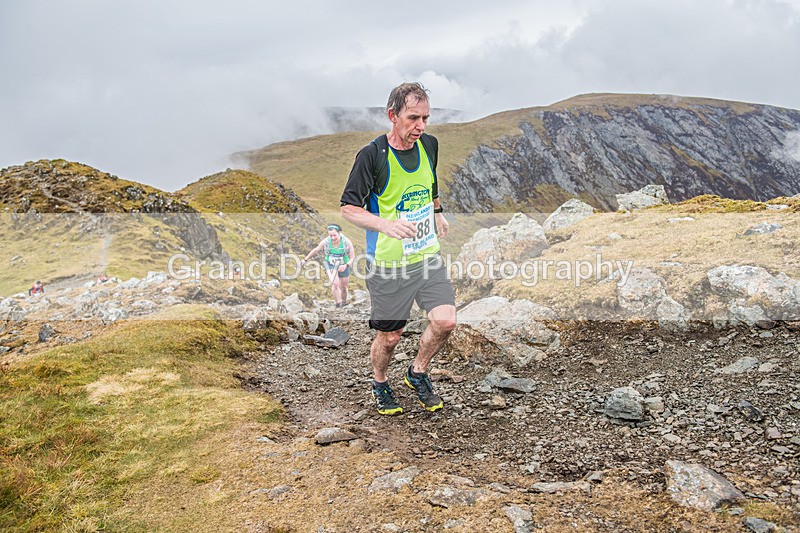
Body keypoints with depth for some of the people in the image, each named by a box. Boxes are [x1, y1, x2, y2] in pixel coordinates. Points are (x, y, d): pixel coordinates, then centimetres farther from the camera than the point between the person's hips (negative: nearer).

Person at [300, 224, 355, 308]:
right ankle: (338, 305, -18)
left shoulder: (347, 242, -23)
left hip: (343, 266, 1)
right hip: (330, 265, -1)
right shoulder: (325, 242, -20)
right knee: (335, 284, -24)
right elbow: (316, 250, -3)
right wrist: (305, 259, 3)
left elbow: (352, 257, -17)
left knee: (343, 288, 16)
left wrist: (346, 265, -34)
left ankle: (344, 303, 43)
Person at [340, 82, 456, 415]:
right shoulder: (372, 155, -17)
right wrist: (385, 225, -31)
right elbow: (349, 208, -15)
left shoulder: (429, 145, 2)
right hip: (388, 262, -5)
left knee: (445, 321, -8)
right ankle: (380, 383, 36)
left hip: (428, 254, 5)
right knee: (389, 336, 5)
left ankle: (418, 373, 21)